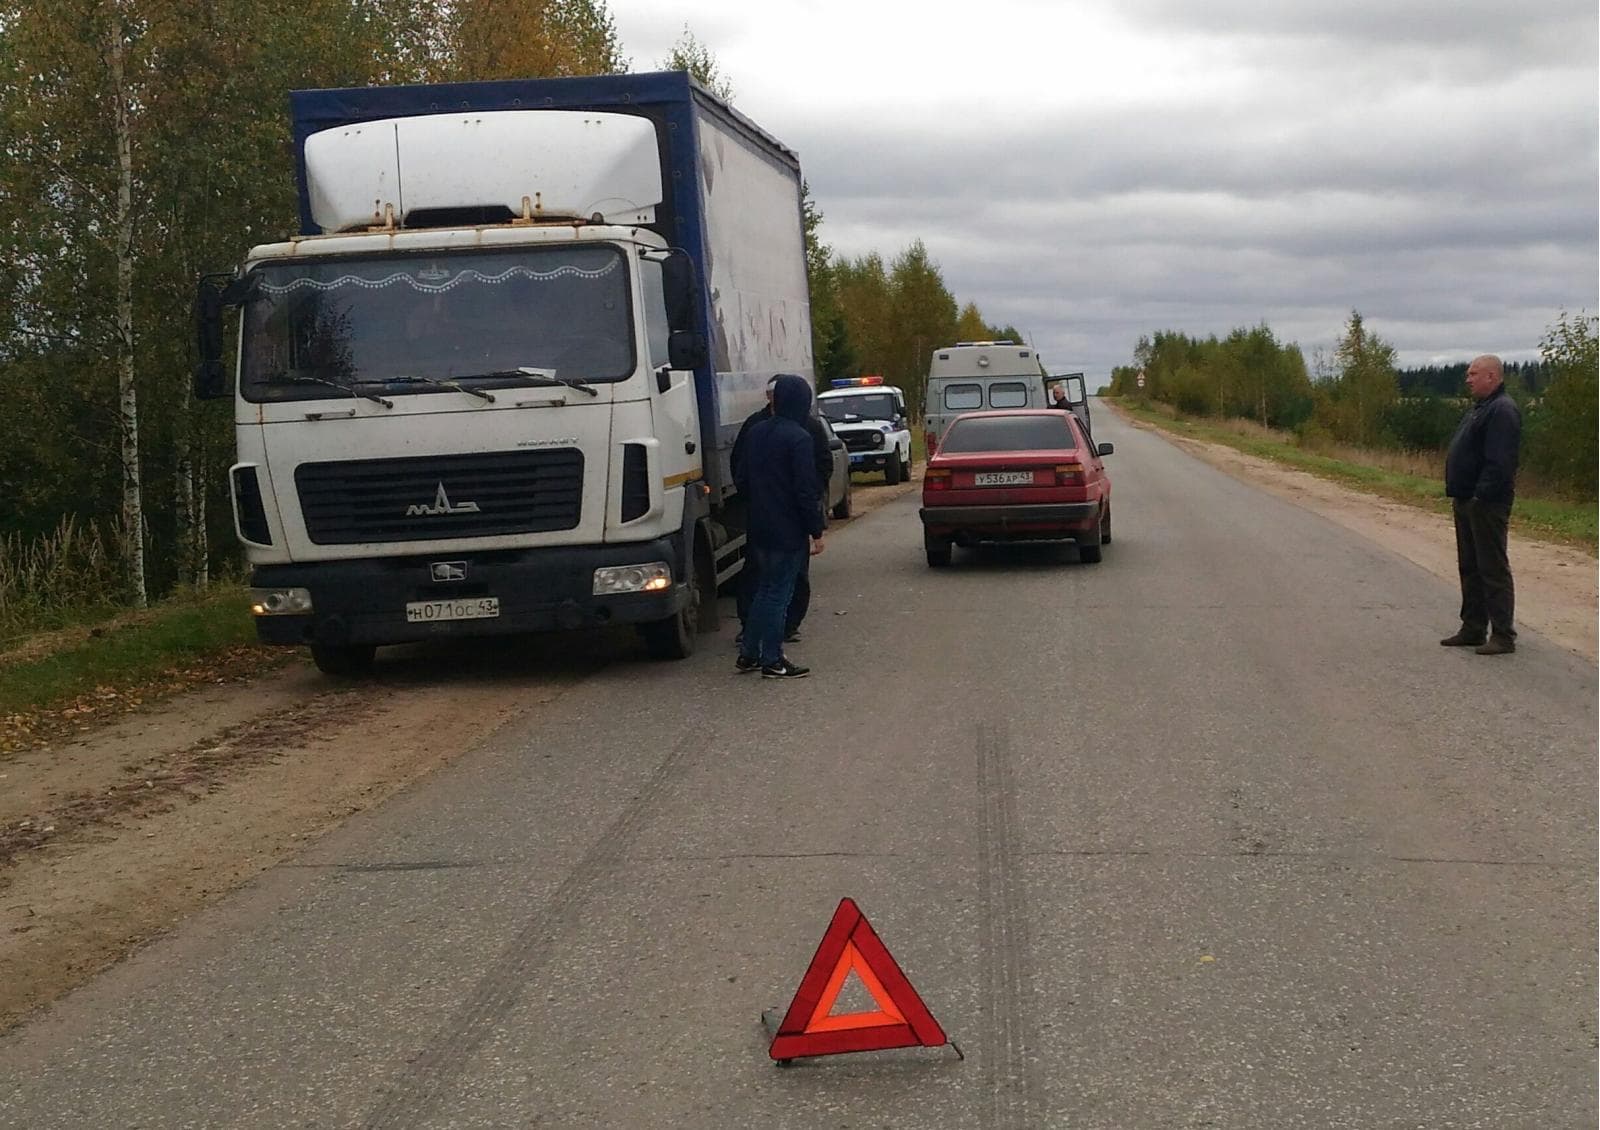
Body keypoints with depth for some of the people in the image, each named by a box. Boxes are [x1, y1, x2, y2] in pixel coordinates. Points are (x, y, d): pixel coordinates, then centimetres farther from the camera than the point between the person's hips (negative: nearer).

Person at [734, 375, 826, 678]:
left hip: (758, 528, 7)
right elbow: (806, 490, -18)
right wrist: (816, 532, -12)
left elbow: (740, 478, 13)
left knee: (764, 590, 17)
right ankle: (773, 661, 5)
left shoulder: (756, 431, 7)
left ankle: (748, 653, 20)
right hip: (788, 531, -7)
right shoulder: (798, 438, -16)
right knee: (778, 594, 0)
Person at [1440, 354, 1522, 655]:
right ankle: (1472, 629, 22)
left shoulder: (1502, 410, -16)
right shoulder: (1481, 409, 18)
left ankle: (1503, 636, -2)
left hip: (1487, 505, -11)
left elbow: (1500, 461, -24)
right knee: (1469, 568, 15)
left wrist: (1482, 495, -26)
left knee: (1493, 569, -6)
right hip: (1467, 503, 11)